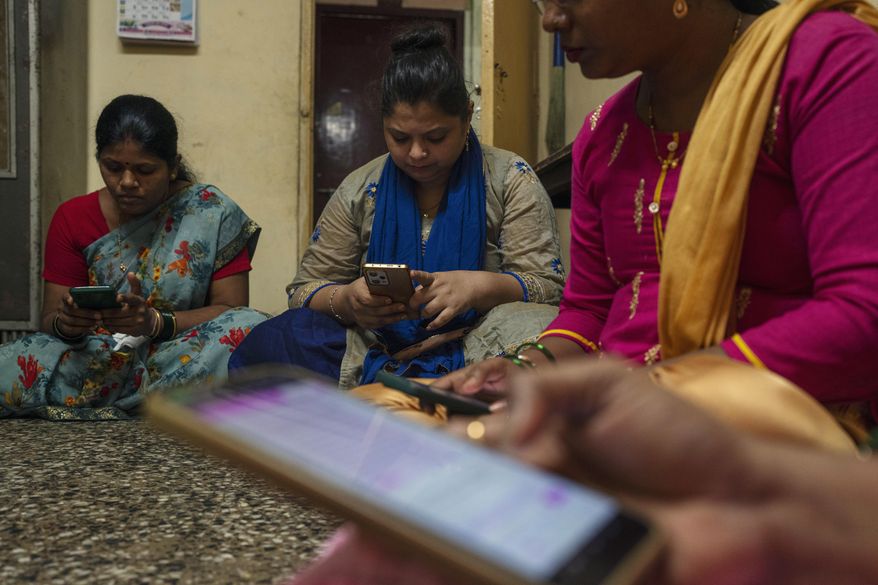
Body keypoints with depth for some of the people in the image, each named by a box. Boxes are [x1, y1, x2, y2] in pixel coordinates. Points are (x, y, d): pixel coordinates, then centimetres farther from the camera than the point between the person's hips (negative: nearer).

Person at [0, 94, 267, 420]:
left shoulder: (212, 212, -3)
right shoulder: (72, 219, 4)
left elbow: (231, 309, -6)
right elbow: (50, 320, 4)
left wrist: (154, 322, -23)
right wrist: (66, 323, -22)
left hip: (181, 360, 0)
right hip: (93, 360, 1)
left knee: (251, 330, -31)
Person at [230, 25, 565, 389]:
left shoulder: (509, 179, 4)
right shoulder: (359, 191, 10)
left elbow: (547, 287, -1)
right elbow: (305, 291, 11)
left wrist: (478, 286, -23)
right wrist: (345, 301, -14)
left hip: (481, 349, -1)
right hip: (375, 352, 2)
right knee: (267, 343, -26)